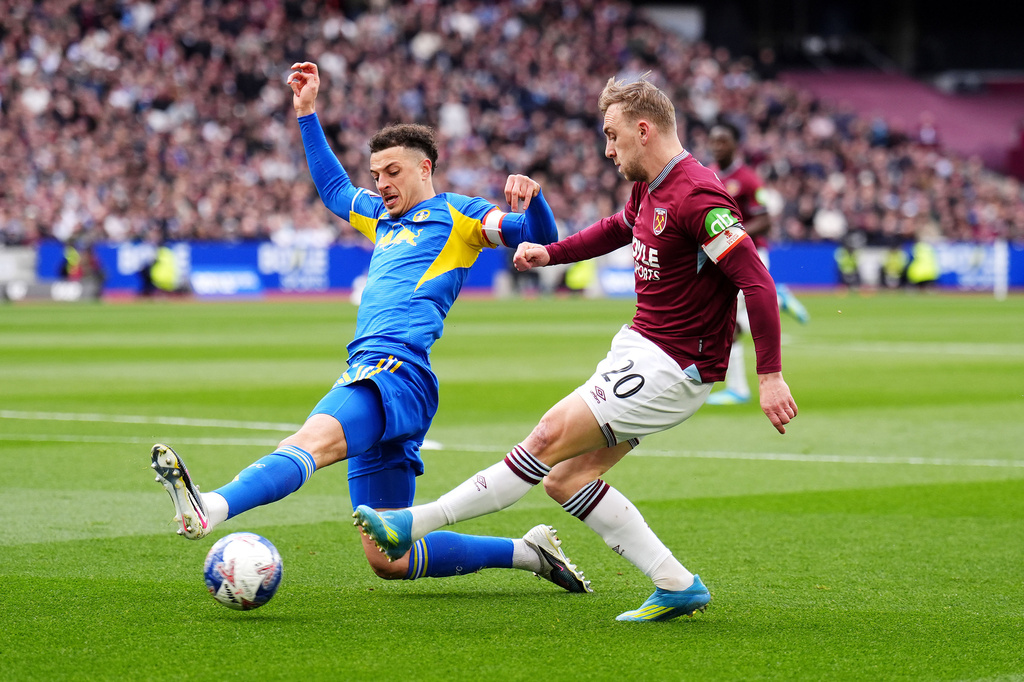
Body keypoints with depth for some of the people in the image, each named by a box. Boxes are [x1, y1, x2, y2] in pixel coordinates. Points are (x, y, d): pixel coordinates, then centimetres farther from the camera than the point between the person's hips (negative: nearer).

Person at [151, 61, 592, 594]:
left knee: (314, 438, -36)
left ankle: (209, 510, -62)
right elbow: (333, 186, 48)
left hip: (399, 370, -9)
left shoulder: (455, 212, 10)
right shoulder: (381, 217, 32)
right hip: (370, 375, 9)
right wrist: (307, 113, 44)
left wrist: (531, 201, -21)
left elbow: (540, 236, 1)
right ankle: (527, 552, 13)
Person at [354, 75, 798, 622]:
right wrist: (550, 252, 21)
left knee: (551, 437, -12)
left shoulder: (696, 195, -20)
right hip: (638, 347, 10)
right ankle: (676, 586, 6)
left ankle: (415, 524, -8)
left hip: (672, 368, -10)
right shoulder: (648, 190, 10)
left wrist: (770, 375, -27)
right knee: (565, 477, 5)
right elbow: (617, 229, 34)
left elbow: (757, 280, -24)